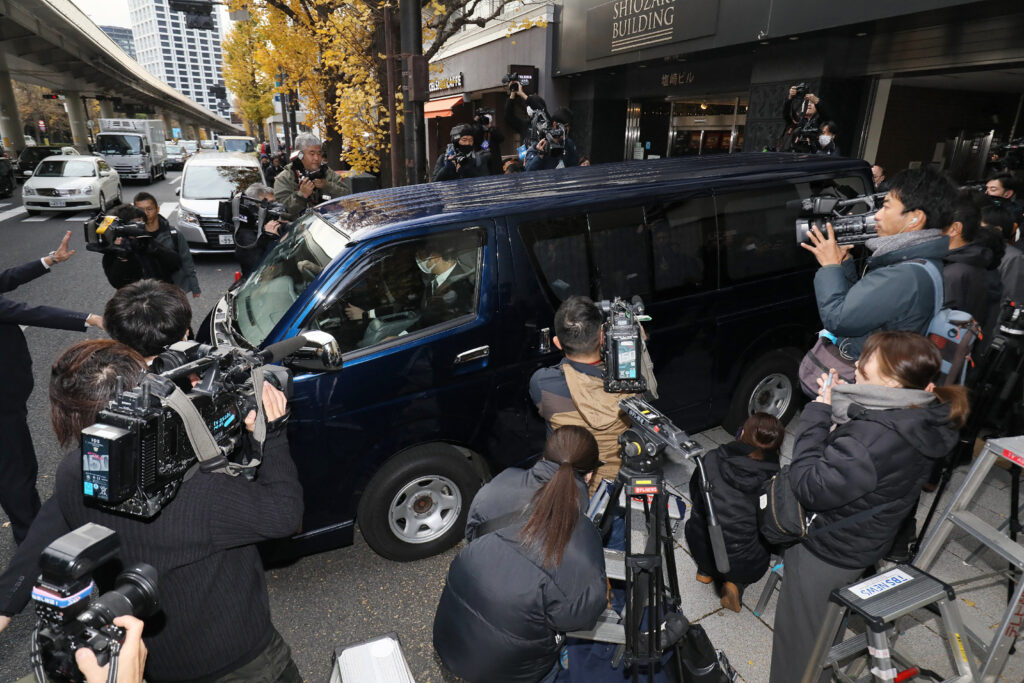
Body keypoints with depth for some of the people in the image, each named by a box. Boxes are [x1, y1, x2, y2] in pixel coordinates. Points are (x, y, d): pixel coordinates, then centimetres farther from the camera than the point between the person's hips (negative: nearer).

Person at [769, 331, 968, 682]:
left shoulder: (873, 439, -38)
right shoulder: (925, 418, -9)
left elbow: (810, 489, -29)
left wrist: (818, 412, -26)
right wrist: (839, 402, -13)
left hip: (826, 553, -9)